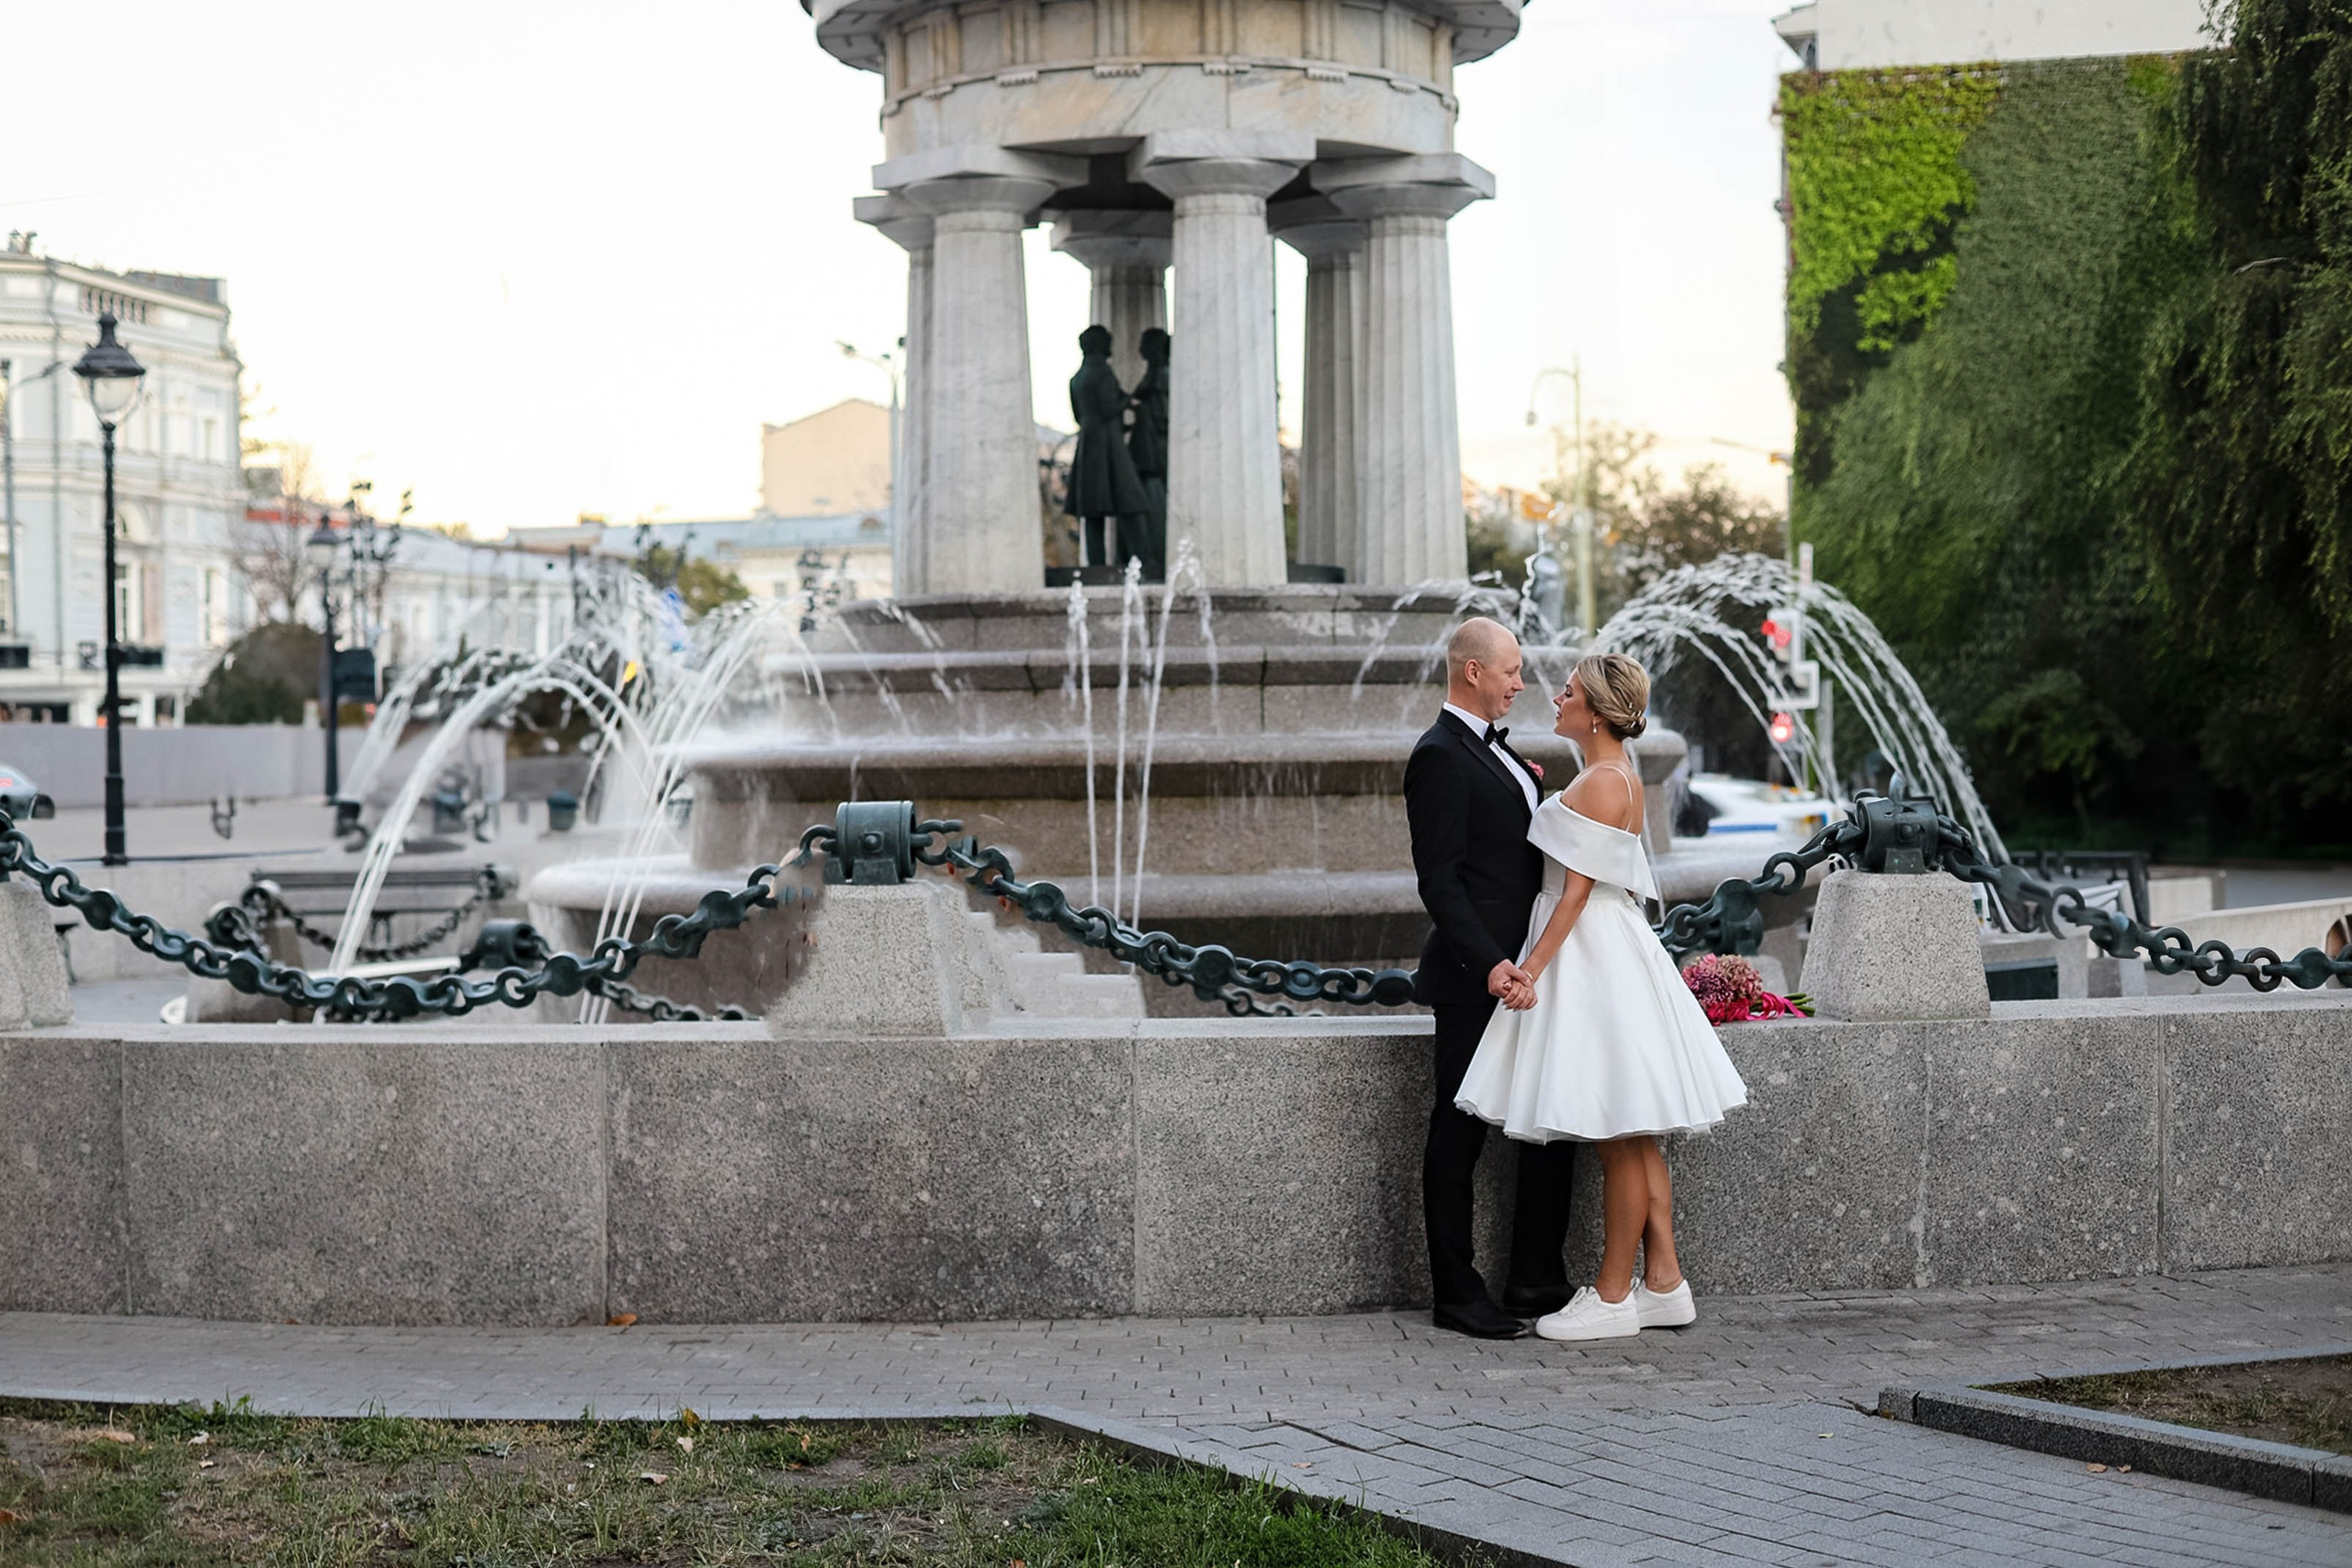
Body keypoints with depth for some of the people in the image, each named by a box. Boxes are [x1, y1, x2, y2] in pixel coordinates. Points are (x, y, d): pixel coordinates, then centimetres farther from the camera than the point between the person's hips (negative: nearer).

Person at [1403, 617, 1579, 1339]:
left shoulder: (1495, 750, 16)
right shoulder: (1440, 757, -13)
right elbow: (1439, 880, -20)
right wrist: (1488, 962, -28)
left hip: (1522, 971, 10)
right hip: (1474, 981, -10)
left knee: (1552, 1127, 11)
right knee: (1460, 1133, -1)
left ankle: (1535, 1281, 19)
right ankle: (1455, 1295, 5)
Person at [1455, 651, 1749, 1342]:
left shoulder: (1600, 785, -16)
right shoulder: (1622, 778, 14)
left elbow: (1577, 892, -19)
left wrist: (1531, 969, -19)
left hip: (1594, 961, -10)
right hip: (1606, 952, 10)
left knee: (1620, 1139, -3)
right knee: (1633, 1140, 12)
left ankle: (1613, 1296, 3)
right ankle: (1664, 1283, 16)